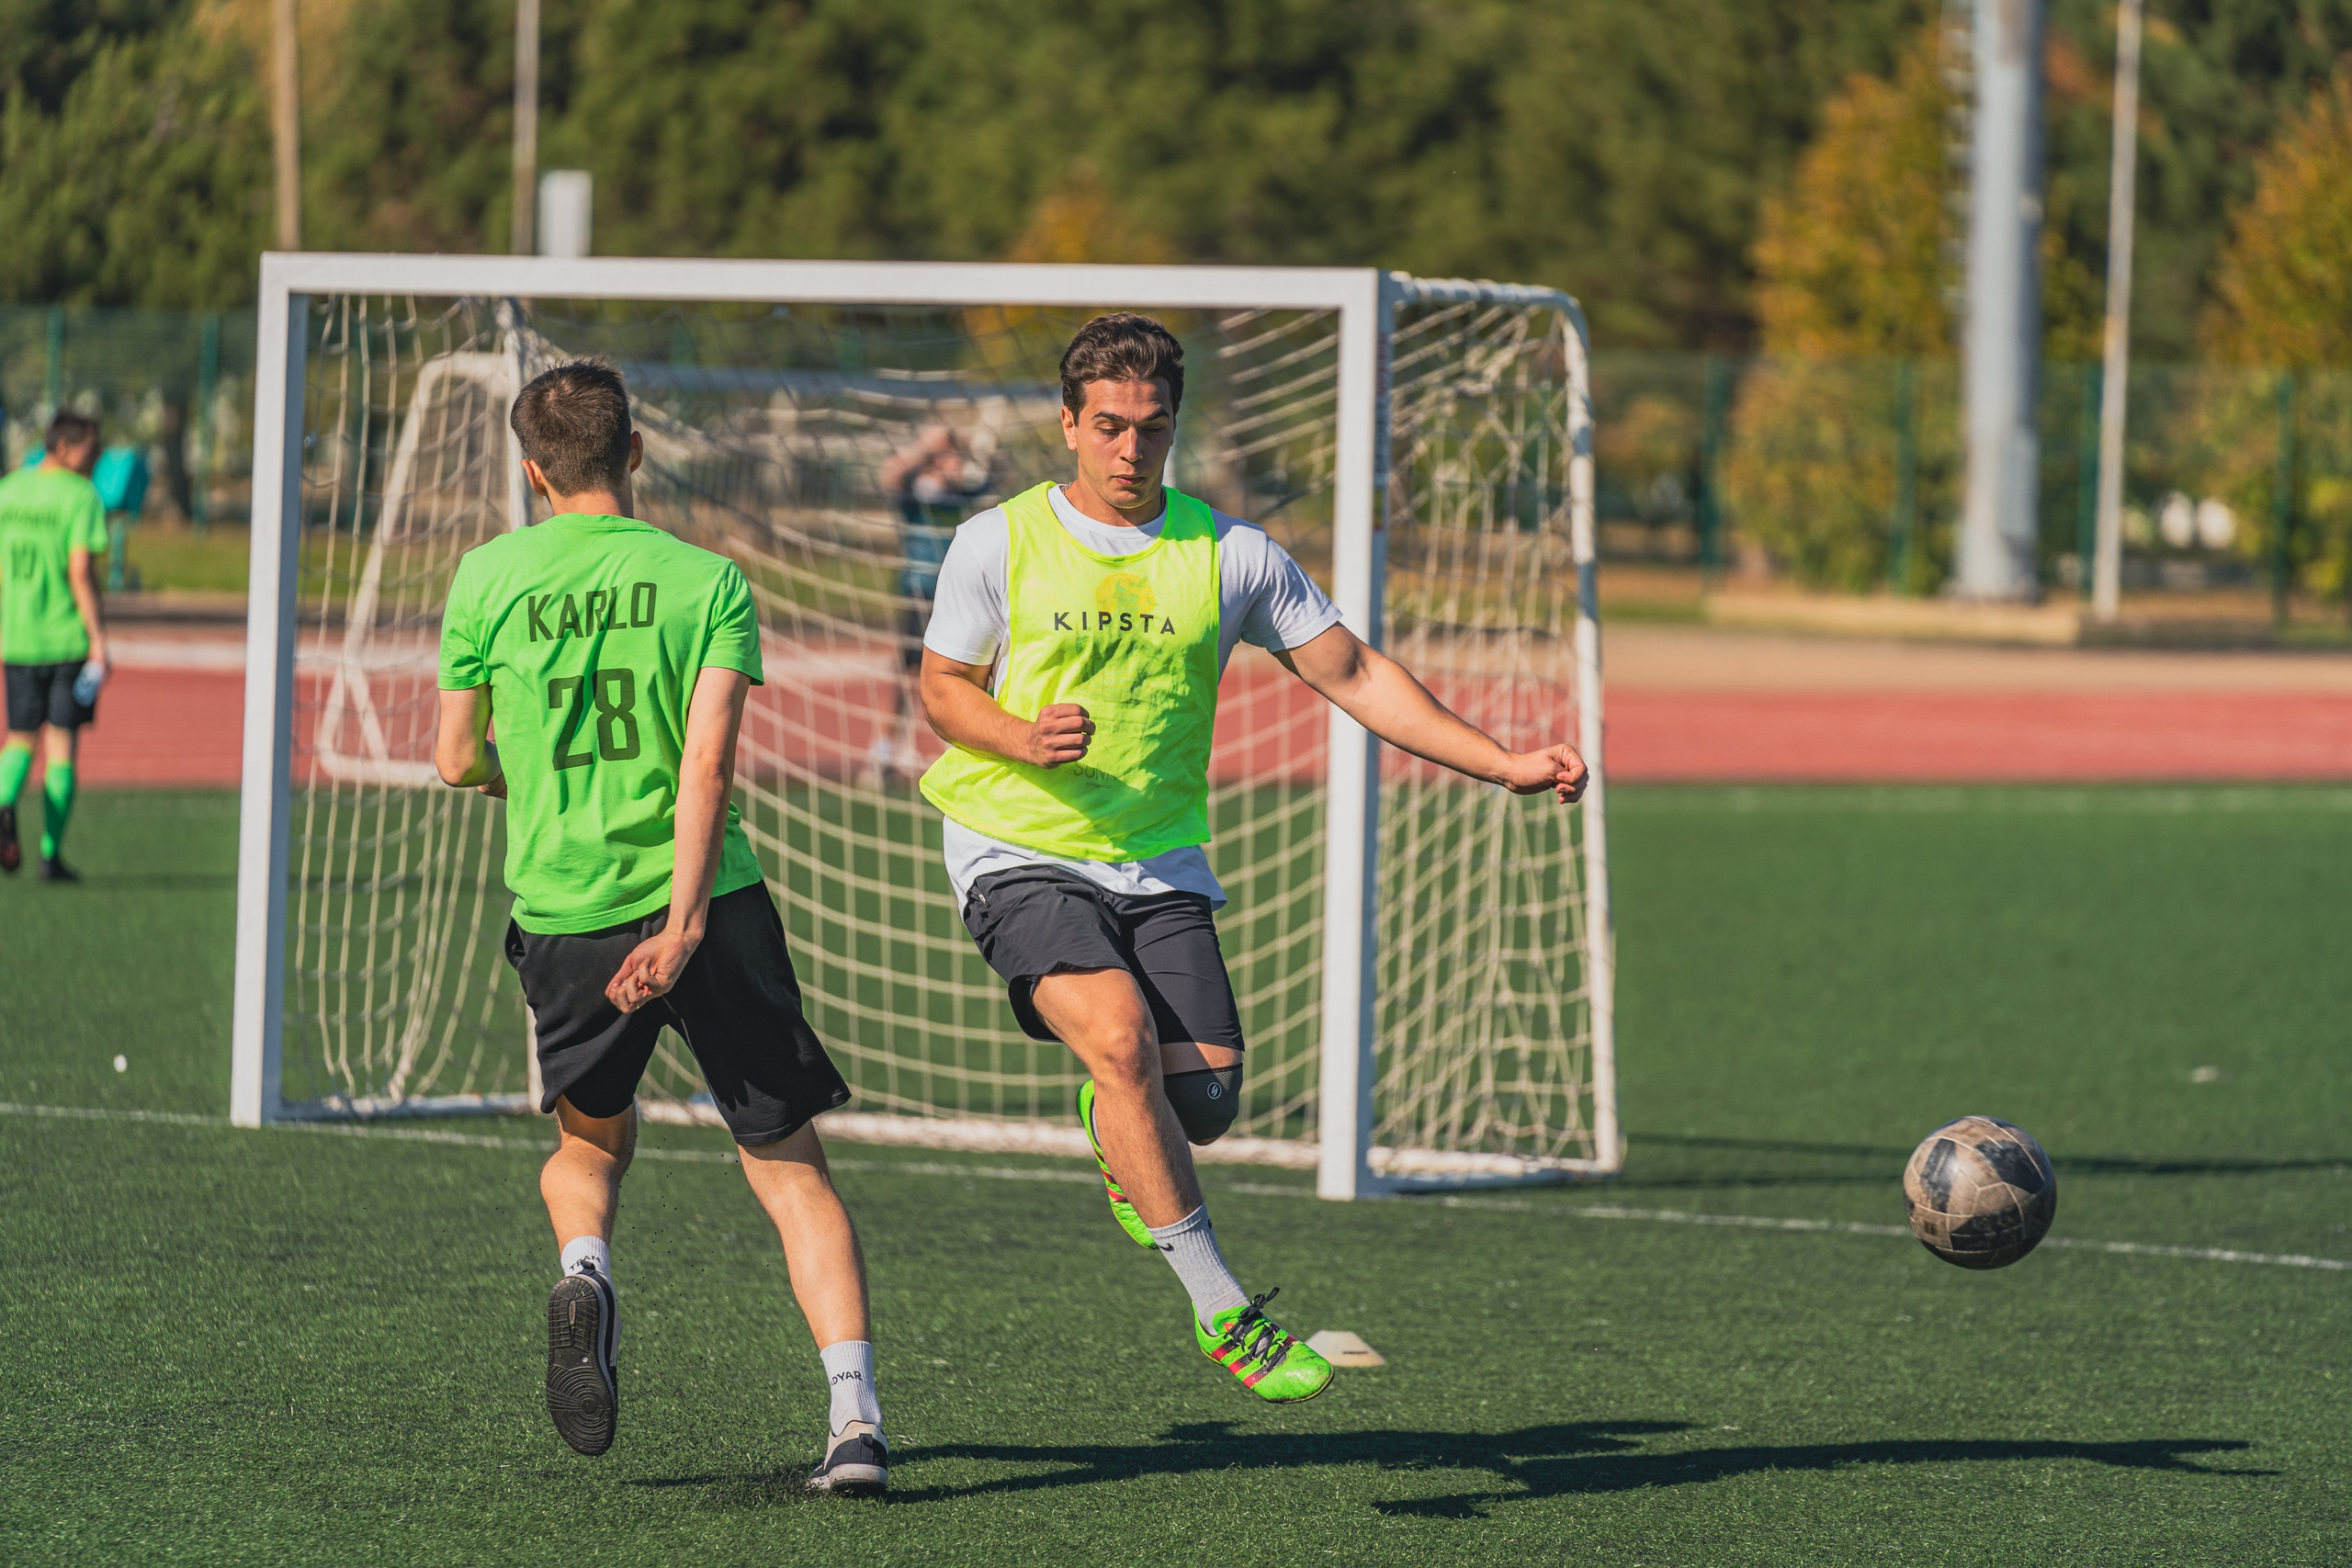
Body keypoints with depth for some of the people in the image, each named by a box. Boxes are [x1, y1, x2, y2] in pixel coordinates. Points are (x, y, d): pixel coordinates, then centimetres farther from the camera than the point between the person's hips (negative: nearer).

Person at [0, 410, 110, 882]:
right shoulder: (81, 497, -10)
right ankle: (51, 855, 4)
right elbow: (81, 571, -17)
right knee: (62, 743, 4)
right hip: (68, 637, -4)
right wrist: (98, 639, -14)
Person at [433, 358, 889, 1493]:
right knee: (788, 1164, 6)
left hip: (561, 912, 1)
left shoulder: (487, 578, 2)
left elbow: (457, 762, 10)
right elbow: (709, 761, -12)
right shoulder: (707, 580, 0)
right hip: (707, 899, -1)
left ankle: (585, 1272, -6)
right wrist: (682, 924, -18)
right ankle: (855, 1415, -9)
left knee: (592, 1134, 26)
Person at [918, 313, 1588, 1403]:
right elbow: (943, 688, 6)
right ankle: (1221, 1311, -20)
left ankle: (1114, 1127, 31)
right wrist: (1026, 739, -16)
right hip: (1019, 850, -3)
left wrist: (1501, 764, -1)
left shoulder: (1228, 554, 2)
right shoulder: (1000, 544, -2)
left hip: (1158, 861, 3)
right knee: (1122, 1038, -27)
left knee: (1204, 1093, -11)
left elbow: (1353, 675, 6)